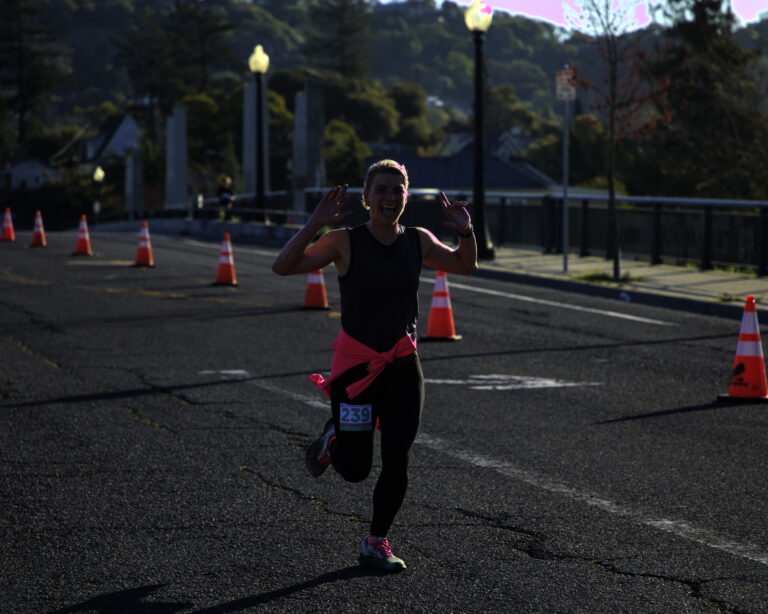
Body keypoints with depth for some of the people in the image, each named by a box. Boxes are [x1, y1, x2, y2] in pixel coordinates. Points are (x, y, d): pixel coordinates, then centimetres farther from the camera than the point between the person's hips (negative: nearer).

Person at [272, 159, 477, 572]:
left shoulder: (418, 242, 2)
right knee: (355, 470, 0)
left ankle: (376, 544, 19)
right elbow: (283, 266, -20)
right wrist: (315, 226, -31)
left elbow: (465, 266, 18)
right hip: (356, 364, -4)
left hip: (403, 366, 4)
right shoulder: (346, 243, -11)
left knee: (396, 464, 2)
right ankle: (332, 439, 35)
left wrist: (465, 233, -2)